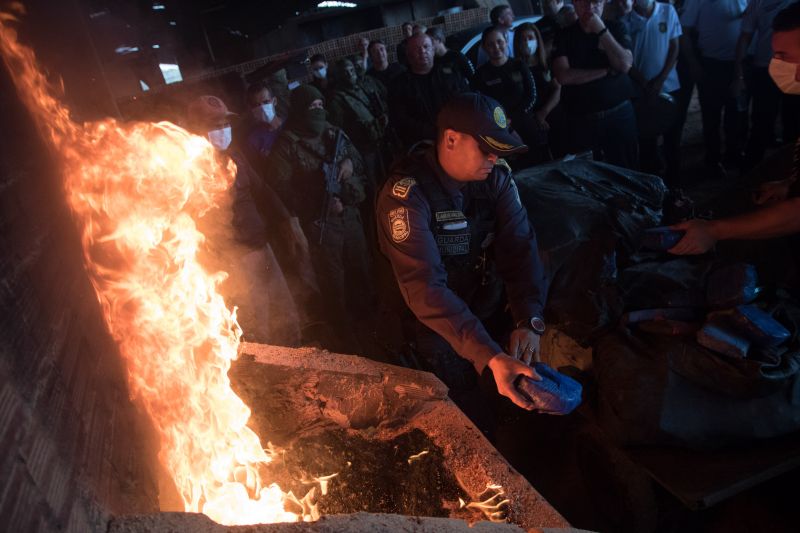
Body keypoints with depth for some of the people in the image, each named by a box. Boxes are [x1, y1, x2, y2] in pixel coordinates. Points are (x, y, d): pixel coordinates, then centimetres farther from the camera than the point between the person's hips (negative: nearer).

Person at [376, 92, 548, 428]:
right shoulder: (406, 194, -28)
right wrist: (489, 357, -44)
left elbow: (520, 246, -15)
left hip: (492, 308, 5)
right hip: (438, 322, -4)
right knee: (469, 417, -3)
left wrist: (529, 320, -31)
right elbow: (424, 287, -36)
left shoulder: (496, 177, -10)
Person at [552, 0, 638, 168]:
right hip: (581, 119, -1)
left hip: (620, 113, 1)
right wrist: (607, 71, -13)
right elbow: (564, 76, -14)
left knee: (626, 170, 9)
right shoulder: (564, 36, -1)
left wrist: (601, 30, -13)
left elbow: (625, 65, -12)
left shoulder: (616, 28, 4)